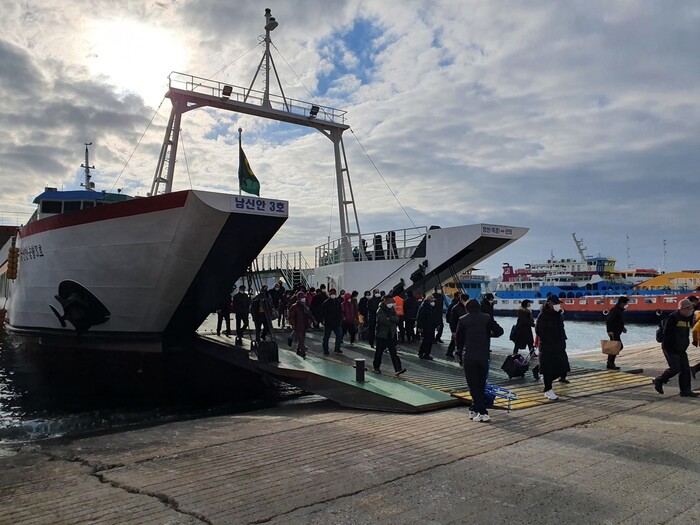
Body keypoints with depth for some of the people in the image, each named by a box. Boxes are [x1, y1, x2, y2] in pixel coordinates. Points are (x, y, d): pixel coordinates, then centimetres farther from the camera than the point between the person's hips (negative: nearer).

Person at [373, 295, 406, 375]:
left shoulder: (392, 309, 8)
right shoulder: (380, 310, -12)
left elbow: (397, 319, -4)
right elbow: (383, 321, -26)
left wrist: (389, 318, -19)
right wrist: (392, 320, -10)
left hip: (391, 335, 5)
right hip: (382, 335, -5)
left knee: (393, 352, 0)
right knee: (379, 352, 9)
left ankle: (398, 369, -6)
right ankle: (376, 367, 25)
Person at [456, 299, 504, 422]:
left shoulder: (463, 320, 0)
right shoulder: (487, 318, 3)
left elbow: (459, 338, 6)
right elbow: (499, 331, 2)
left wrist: (461, 350, 22)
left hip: (469, 356, -2)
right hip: (484, 356, 2)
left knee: (473, 385, 2)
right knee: (481, 384, 15)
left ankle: (483, 413, -6)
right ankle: (475, 409, 22)